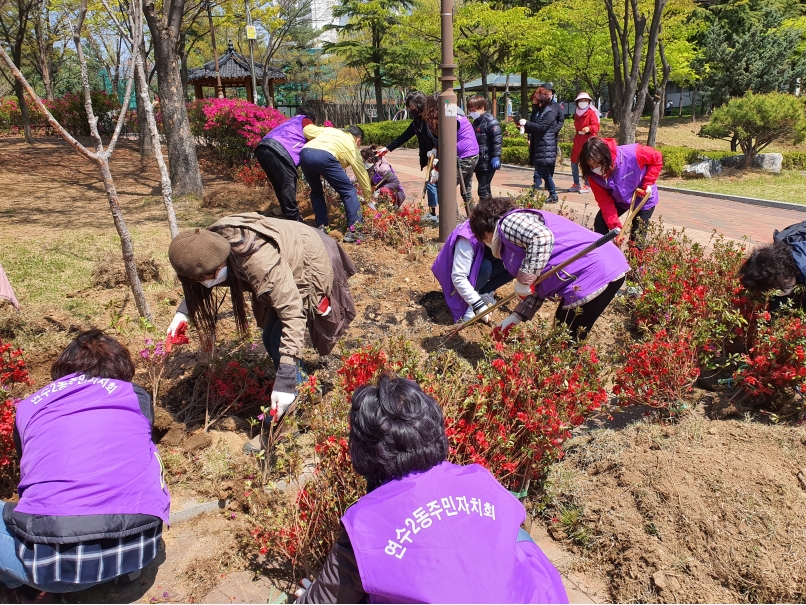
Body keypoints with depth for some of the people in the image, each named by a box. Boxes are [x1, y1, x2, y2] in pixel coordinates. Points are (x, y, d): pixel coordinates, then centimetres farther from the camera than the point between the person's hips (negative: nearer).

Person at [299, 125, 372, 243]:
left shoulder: (330, 130, 36)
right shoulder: (352, 146, 26)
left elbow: (307, 129, 23)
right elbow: (362, 174, 31)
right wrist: (369, 198, 41)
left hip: (304, 153, 5)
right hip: (324, 156, -5)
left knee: (316, 192, 27)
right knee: (349, 191, 9)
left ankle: (321, 227, 22)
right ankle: (352, 231, 1)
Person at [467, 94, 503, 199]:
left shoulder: (490, 120, -11)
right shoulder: (476, 121, 17)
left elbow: (497, 139, -18)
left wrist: (496, 156, -23)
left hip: (488, 163, -9)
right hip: (479, 162, 9)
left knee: (483, 190, -11)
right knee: (484, 189, 14)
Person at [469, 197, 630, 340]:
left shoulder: (508, 223, -4)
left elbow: (542, 238, -26)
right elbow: (538, 285, 22)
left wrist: (523, 280, -18)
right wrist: (516, 316, 19)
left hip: (595, 273, -11)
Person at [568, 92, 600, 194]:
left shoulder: (591, 113, -6)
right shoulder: (576, 113, 14)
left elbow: (596, 126, -18)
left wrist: (589, 128, -36)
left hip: (588, 141, -7)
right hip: (578, 141, 7)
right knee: (574, 163, 9)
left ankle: (587, 186, 3)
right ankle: (576, 184, 22)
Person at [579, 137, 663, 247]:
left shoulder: (632, 154, -37)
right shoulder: (593, 174, -27)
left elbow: (657, 157, -18)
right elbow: (604, 200, -22)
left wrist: (648, 183, -24)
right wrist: (614, 225, -31)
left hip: (643, 199, -3)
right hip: (619, 201, 3)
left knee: (637, 238, -4)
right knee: (600, 224, -7)